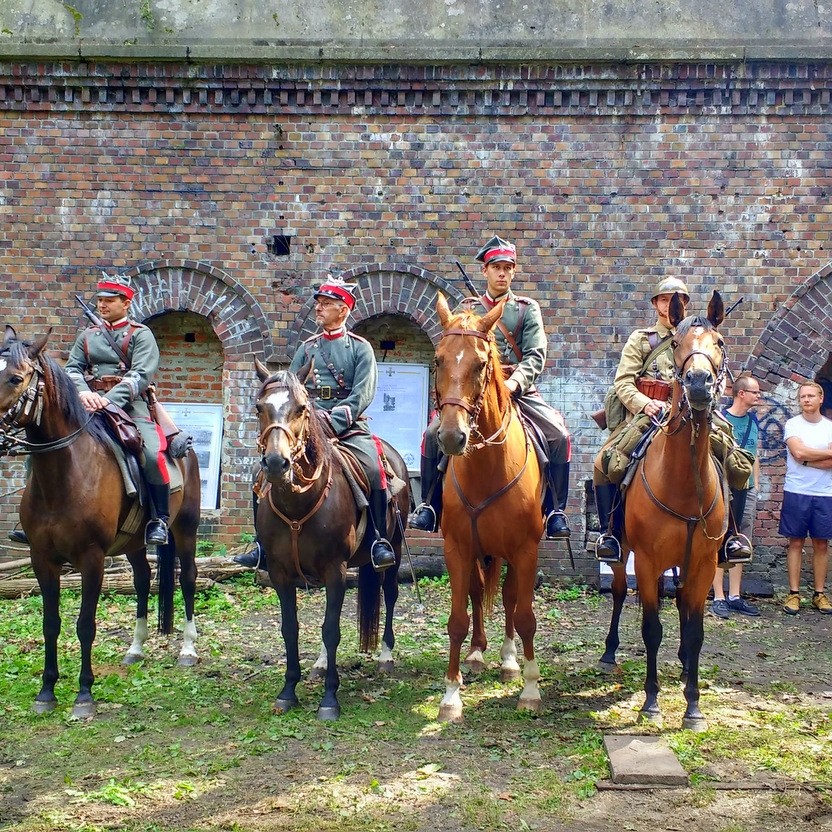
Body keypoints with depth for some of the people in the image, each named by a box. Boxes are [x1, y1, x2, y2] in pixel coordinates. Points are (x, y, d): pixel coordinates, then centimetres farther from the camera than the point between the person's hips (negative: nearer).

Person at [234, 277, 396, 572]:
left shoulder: (360, 348, 3)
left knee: (374, 469, -29)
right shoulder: (307, 347, 16)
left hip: (348, 426, -4)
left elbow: (362, 396, -8)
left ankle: (380, 542, -16)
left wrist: (333, 421, -20)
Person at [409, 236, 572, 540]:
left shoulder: (528, 309, 10)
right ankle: (429, 507, -4)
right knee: (433, 433, -20)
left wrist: (515, 381, -20)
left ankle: (555, 512, -8)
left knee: (560, 435, -21)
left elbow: (536, 355, -2)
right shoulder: (467, 308, 12)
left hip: (520, 392, 0)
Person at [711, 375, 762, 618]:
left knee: (739, 545, 10)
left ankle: (735, 597, 17)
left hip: (746, 490, 6)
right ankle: (719, 598, 1)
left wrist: (755, 484, 13)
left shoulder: (753, 421, 12)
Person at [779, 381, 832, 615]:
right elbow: (798, 452, -15)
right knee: (796, 542, 2)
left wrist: (807, 459, -12)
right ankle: (794, 593, 6)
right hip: (796, 492, -2)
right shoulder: (793, 424, 1)